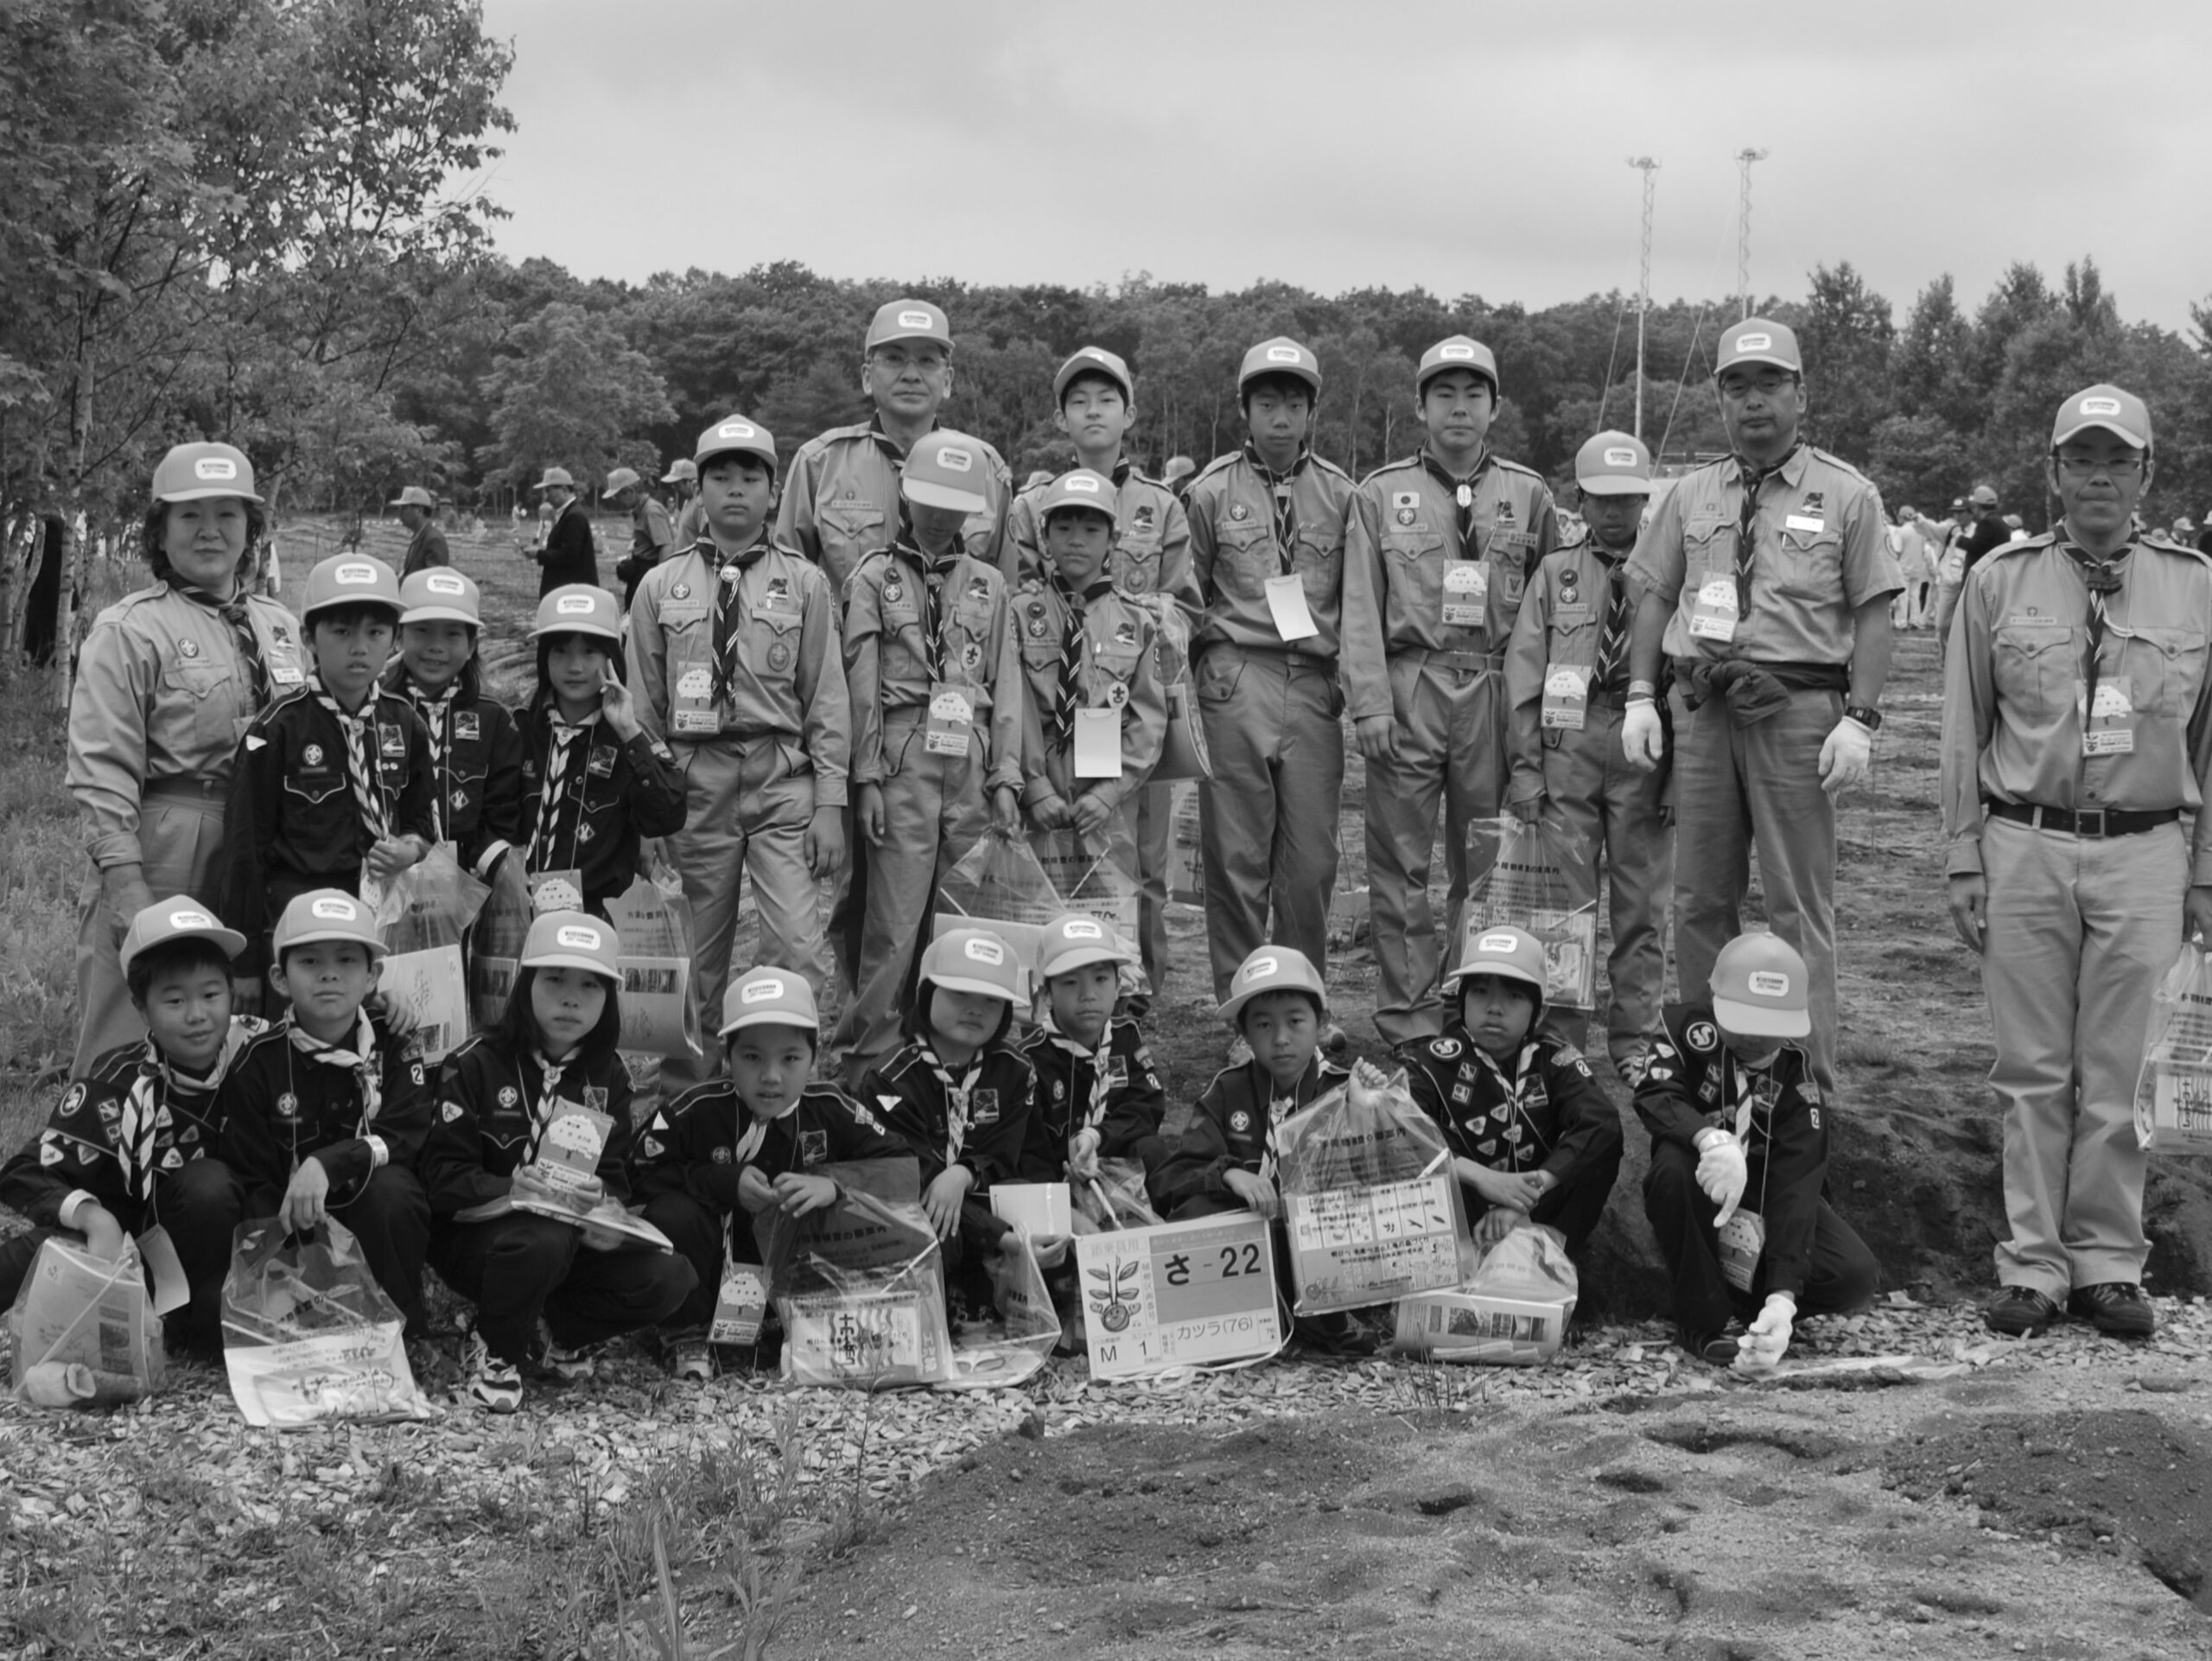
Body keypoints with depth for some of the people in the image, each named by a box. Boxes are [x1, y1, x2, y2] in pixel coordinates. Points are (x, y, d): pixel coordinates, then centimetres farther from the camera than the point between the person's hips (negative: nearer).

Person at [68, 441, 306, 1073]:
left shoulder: (276, 626, 16)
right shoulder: (128, 631, -4)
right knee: (129, 1048, -4)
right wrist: (124, 878, -19)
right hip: (161, 854, -6)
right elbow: (102, 770, -10)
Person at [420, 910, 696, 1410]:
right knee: (544, 1238, -39)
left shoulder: (607, 1076, 7)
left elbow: (616, 1180, 3)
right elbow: (443, 1177, -13)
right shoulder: (476, 1064, -8)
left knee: (670, 1278, -20)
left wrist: (602, 1199, -21)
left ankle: (550, 1331, 4)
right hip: (475, 1234, -4)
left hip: (577, 1238, 4)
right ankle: (494, 1349, -9)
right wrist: (511, 1191, -31)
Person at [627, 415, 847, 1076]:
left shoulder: (804, 583, 7)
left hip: (783, 779, -1)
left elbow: (827, 700, 4)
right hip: (694, 780, 1)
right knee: (698, 954, 7)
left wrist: (830, 803, -2)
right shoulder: (661, 587, 9)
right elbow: (643, 707, 12)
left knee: (796, 946, -12)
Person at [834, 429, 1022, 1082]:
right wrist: (868, 778, -5)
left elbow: (1006, 686, 12)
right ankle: (866, 1068, 0)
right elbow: (862, 687, 1)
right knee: (895, 928, -6)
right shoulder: (874, 579, 5)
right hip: (903, 764, -3)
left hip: (973, 767, 3)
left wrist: (1007, 776, 4)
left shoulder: (987, 585, 14)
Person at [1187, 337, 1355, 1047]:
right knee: (1237, 856, 0)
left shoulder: (1340, 494, 10)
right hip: (1236, 681, -2)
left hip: (1314, 687, 2)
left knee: (1312, 858, 3)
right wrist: (1201, 667, 3)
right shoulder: (1212, 491, 5)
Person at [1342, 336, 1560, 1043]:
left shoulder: (1528, 496, 10)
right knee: (1402, 864, -1)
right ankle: (1408, 1022, 5)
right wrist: (1371, 705, -8)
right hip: (1408, 691, -1)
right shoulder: (1380, 495, 6)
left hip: (1496, 692, 1)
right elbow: (1360, 610, 1)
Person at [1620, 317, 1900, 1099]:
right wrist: (1641, 696, 6)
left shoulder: (1846, 495, 3)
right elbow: (1654, 595, 16)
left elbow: (1872, 614, -1)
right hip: (1701, 705, 4)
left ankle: (1808, 1083, 2)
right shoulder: (1691, 494, 14)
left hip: (1797, 707, -4)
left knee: (1798, 904, -2)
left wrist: (1860, 718, -10)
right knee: (1699, 898, 8)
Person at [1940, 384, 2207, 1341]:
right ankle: (2034, 1263, 12)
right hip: (2025, 847, 0)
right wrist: (1963, 859, 3)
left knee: (2116, 1073, 4)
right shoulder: (1999, 582, 4)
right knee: (2033, 1072, 4)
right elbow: (1964, 732, 7)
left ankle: (2109, 1262, 14)